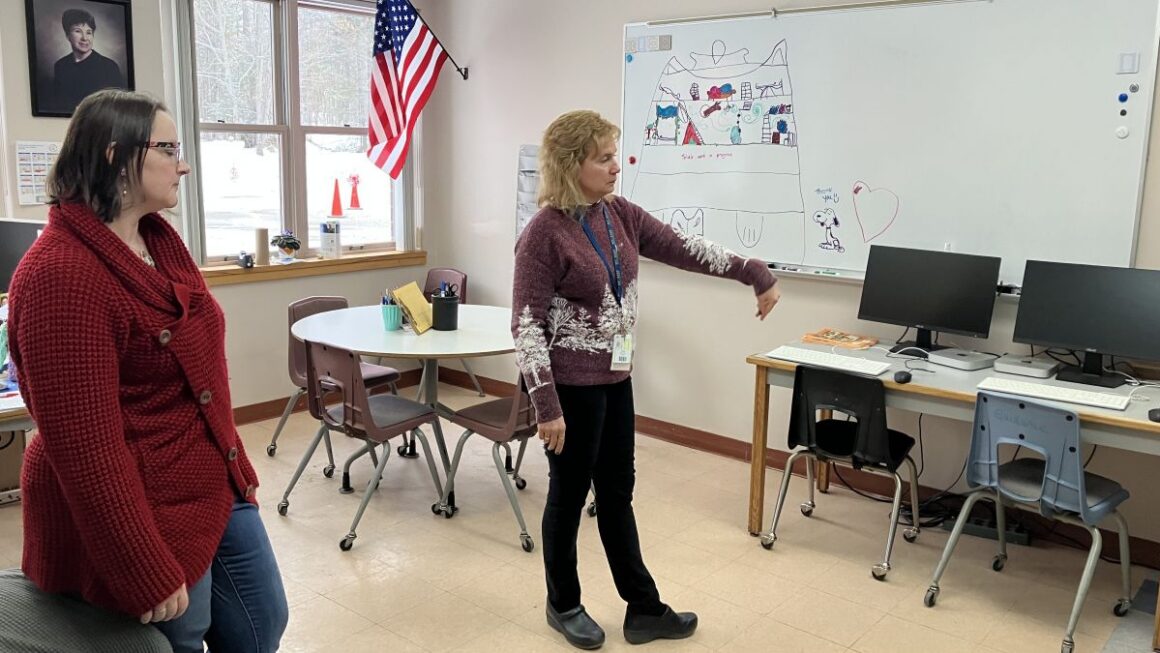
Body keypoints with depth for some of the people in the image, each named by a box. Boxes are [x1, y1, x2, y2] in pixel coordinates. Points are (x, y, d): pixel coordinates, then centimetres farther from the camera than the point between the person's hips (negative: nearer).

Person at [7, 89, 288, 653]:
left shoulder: (159, 240, 5)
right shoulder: (60, 275, -23)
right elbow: (83, 447, -24)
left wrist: (235, 465, 19)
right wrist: (148, 576, -21)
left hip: (215, 487, 9)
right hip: (146, 518, -8)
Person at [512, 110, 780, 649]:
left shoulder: (621, 215, 3)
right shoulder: (544, 234, -19)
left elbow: (683, 249, 8)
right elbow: (526, 325, -19)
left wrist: (756, 274, 8)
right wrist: (547, 405, -20)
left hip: (615, 378, 7)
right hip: (571, 384, -7)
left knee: (617, 491, 15)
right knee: (570, 494, 8)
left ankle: (643, 608, 27)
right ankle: (564, 605, 29)